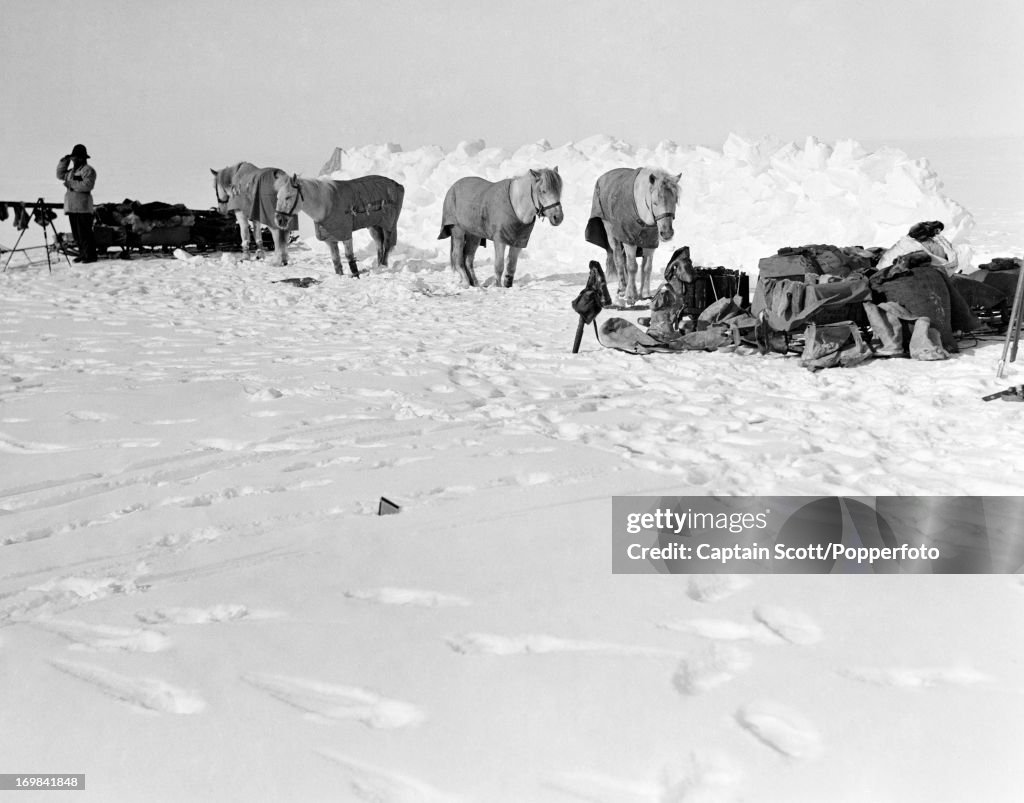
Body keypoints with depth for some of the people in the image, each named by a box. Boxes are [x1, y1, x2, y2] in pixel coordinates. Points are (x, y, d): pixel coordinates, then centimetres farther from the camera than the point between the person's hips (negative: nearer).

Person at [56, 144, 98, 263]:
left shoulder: (88, 170, -6)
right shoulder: (72, 170, 22)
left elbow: (87, 185, -18)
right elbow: (60, 174, 27)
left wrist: (71, 184, -15)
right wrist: (64, 161, 17)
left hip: (82, 206, -9)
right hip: (71, 206, 9)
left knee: (84, 232, -10)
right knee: (76, 233, 10)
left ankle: (90, 255, -9)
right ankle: (82, 253, 15)